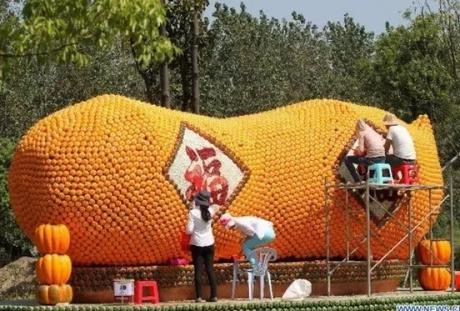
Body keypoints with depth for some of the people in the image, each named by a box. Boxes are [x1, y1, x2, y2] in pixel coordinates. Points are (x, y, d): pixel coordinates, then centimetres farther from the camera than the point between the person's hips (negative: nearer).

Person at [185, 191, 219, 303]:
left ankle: (199, 297, -4)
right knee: (210, 269, 8)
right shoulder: (210, 211, -2)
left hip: (197, 245, -3)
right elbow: (216, 207, 24)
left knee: (198, 270, 0)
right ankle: (214, 296, 7)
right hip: (209, 244, 3)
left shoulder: (193, 213, -15)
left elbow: (189, 231, -16)